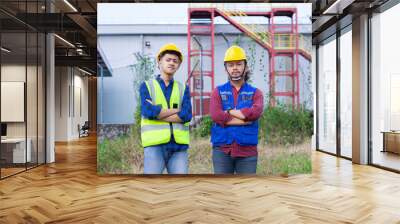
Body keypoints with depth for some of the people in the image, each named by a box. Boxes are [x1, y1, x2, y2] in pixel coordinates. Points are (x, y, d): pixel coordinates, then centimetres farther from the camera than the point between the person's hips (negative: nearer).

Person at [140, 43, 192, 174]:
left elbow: (187, 116, -3)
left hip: (179, 146, 2)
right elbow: (148, 111, -10)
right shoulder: (147, 86, 10)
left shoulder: (183, 89, 14)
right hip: (155, 144, -2)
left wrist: (157, 112, -6)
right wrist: (177, 110, -3)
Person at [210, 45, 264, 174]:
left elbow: (255, 112, -14)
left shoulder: (255, 92, 8)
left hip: (247, 151, 0)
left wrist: (228, 112, -9)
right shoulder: (218, 92, 7)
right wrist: (245, 119, -12)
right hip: (222, 150, 0)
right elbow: (216, 115, -12)